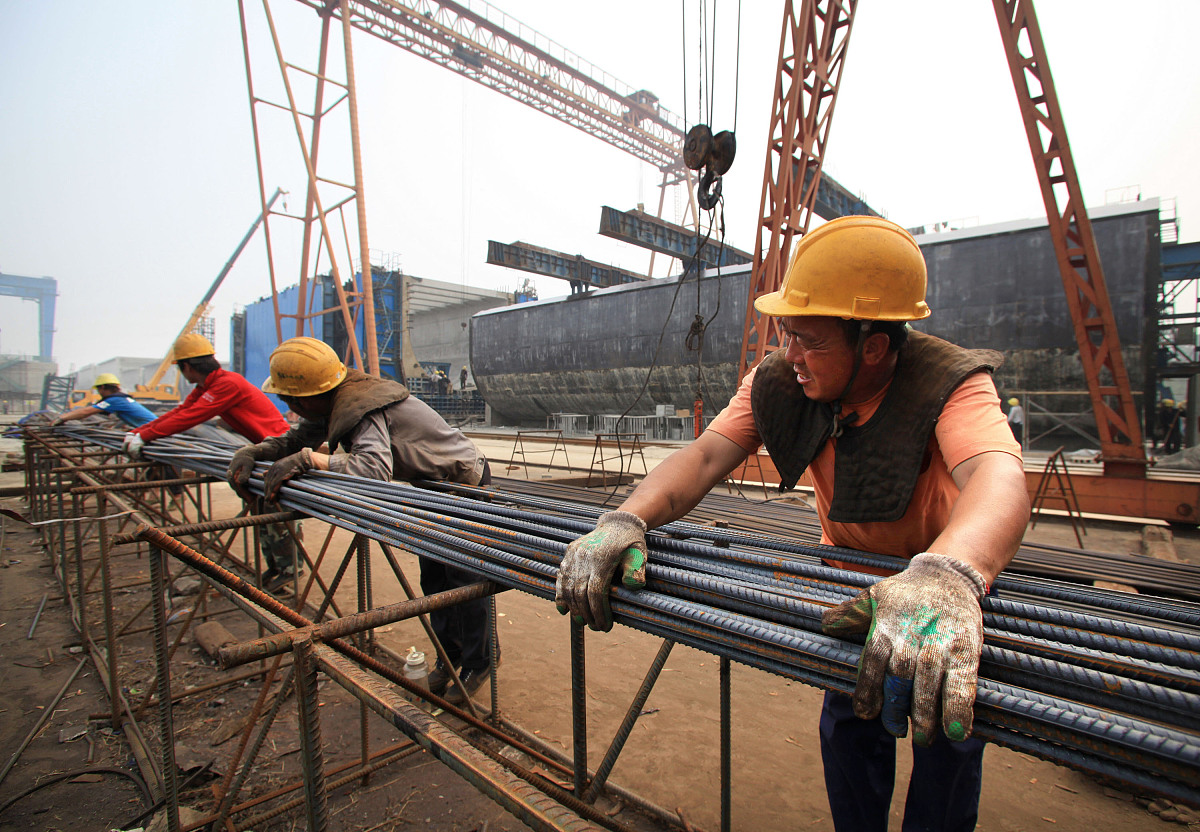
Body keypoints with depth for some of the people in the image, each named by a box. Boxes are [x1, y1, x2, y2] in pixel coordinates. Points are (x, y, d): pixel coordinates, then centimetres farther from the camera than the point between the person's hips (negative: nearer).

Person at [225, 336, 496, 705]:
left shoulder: (362, 411, -34)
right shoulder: (335, 404, -4)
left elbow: (375, 468, -50)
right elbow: (295, 439, 5)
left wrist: (309, 459, -49)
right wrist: (251, 452, -12)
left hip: (466, 484, -10)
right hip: (431, 487, 10)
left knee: (464, 581, -1)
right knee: (433, 580, 16)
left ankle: (477, 664, 18)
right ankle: (449, 657, 33)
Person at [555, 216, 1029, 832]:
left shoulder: (951, 385, -31)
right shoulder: (778, 381, -20)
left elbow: (998, 475, -50)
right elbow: (705, 456, -28)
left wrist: (946, 575, -72)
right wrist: (626, 521, -46)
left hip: (953, 573, -2)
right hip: (855, 577, 3)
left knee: (946, 730, 3)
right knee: (848, 724, 10)